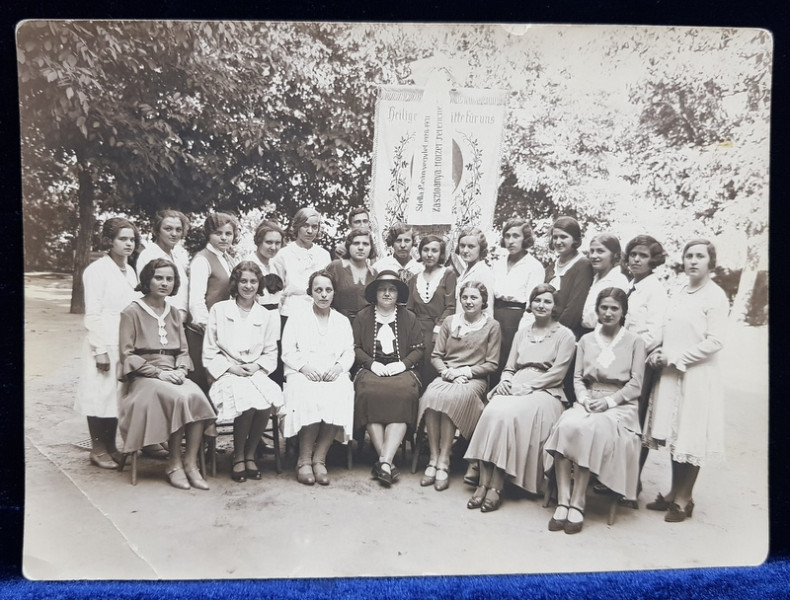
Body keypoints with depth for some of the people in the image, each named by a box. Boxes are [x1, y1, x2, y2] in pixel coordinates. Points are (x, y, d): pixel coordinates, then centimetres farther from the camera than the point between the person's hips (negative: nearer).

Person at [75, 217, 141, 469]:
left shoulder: (129, 271, 13)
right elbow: (93, 314, -11)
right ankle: (97, 450, 11)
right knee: (100, 394, 0)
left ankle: (111, 447, 20)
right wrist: (100, 350, -15)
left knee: (118, 394, 10)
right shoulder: (97, 270, -7)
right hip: (105, 344, -6)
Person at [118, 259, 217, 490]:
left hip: (173, 375, 5)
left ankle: (190, 463, -23)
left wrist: (180, 370, -5)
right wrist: (158, 372, -14)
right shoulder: (132, 312, 0)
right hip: (144, 377, -4)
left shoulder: (173, 312, 18)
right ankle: (174, 464, -18)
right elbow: (127, 355, -4)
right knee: (180, 398, -33)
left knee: (197, 397, -28)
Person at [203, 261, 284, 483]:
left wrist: (257, 366, -5)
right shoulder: (219, 310, 8)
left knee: (269, 401, -31)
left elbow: (271, 353, 16)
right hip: (226, 373, -2)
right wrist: (230, 367, -9)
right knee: (247, 400, -33)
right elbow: (209, 352, 5)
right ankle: (238, 457, -10)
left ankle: (250, 454, -8)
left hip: (257, 373, 2)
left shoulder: (267, 316, 16)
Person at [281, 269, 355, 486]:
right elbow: (288, 352, 6)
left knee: (339, 396, -33)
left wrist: (338, 367, -9)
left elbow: (349, 353, 13)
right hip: (303, 373, -2)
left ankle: (319, 459, -24)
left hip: (334, 375, 2)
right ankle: (304, 460, -23)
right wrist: (305, 366, -13)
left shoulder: (342, 321, 23)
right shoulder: (297, 318, 15)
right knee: (309, 397, -36)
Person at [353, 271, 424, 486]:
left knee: (403, 395, -34)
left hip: (401, 370, 0)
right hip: (371, 370, 0)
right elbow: (355, 347, 8)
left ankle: (385, 460, -37)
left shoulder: (409, 317, 15)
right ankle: (385, 460, -32)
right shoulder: (362, 316, 14)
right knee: (369, 393, -34)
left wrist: (402, 364, -7)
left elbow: (418, 349, 11)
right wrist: (372, 364, -7)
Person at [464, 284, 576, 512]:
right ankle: (484, 483, -30)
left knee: (508, 414, -33)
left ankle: (496, 486, -29)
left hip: (545, 392, -4)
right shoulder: (522, 333, 23)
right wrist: (506, 381, -4)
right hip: (515, 390, 4)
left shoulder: (565, 335, 7)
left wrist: (524, 387, -14)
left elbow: (556, 373, -3)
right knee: (492, 410, -29)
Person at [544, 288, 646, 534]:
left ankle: (577, 504, -30)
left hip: (620, 405, -3)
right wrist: (584, 399, -7)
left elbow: (635, 384, 2)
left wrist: (609, 401, -12)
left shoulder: (635, 342, 9)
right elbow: (577, 378, 14)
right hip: (588, 401, 3)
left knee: (589, 430, -35)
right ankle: (562, 502, -32)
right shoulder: (586, 340, 19)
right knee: (565, 426, -31)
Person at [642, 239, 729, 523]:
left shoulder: (716, 296, -7)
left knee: (690, 438, 1)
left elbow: (714, 342, -13)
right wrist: (659, 353, 0)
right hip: (671, 374, 6)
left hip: (697, 376, -6)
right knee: (673, 435, 10)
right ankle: (674, 492, 23)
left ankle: (684, 498, 15)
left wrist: (674, 357, -13)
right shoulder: (677, 294, 13)